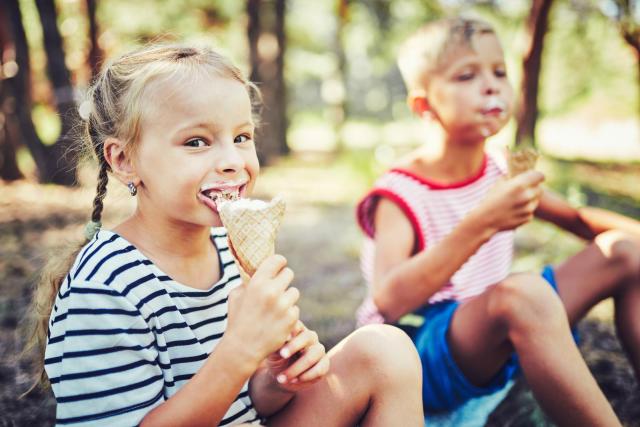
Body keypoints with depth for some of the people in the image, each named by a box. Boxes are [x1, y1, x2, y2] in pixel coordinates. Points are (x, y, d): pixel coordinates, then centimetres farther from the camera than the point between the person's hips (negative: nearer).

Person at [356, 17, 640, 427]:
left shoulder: (500, 170, 5)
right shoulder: (400, 194, -16)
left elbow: (578, 218, 17)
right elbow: (388, 301, -33)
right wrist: (481, 223, -40)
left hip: (504, 338, 8)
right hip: (424, 361, -7)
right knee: (521, 294, -39)